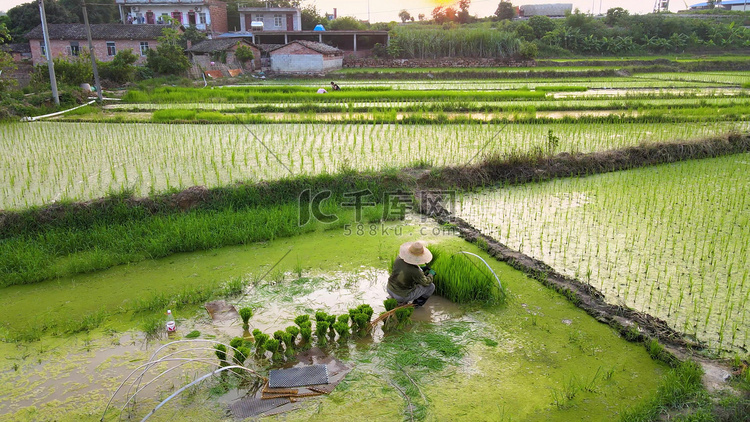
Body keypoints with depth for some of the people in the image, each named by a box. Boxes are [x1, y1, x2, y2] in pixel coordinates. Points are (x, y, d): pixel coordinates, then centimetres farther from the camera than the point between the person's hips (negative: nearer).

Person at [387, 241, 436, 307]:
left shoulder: (399, 259, -13)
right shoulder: (415, 272, -29)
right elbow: (426, 283, -10)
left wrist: (421, 269, 11)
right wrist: (431, 274, 9)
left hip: (390, 289, 6)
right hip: (403, 296, -6)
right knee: (431, 286, 4)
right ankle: (416, 304, 21)